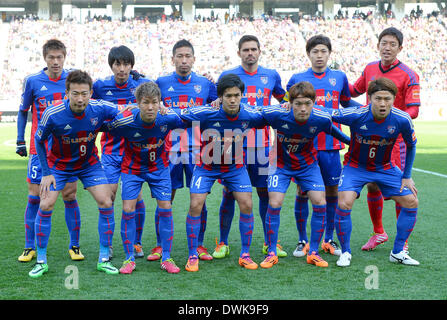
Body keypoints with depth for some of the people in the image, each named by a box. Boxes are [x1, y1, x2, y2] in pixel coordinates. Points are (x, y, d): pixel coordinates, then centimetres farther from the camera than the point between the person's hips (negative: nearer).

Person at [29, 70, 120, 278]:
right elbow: (39, 141, -10)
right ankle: (41, 261, 5)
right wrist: (46, 173, -11)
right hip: (58, 164, -1)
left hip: (89, 163, 2)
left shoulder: (100, 109, -24)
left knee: (106, 203, -10)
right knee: (45, 206, -11)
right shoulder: (52, 114, -28)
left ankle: (104, 259, 3)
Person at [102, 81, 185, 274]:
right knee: (128, 210, -8)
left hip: (159, 167, 1)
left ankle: (166, 258, 7)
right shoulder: (125, 121, -28)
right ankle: (129, 258, 6)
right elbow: (107, 130, -8)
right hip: (132, 168, -1)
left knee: (165, 208, -5)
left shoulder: (168, 118, -23)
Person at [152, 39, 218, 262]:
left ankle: (199, 245, 14)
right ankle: (160, 245, 13)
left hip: (197, 150, 0)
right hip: (168, 150, 0)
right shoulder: (161, 83, 8)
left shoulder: (205, 84, 9)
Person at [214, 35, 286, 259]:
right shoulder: (227, 76, 4)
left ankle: (269, 242, 17)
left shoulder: (271, 76, 10)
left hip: (262, 143, 2)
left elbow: (283, 99, 25)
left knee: (266, 192, 5)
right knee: (228, 193, 0)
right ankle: (222, 243, 11)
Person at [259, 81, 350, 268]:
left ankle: (313, 253, 5)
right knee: (274, 204, -15)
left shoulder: (321, 119, -23)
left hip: (308, 164, 2)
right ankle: (272, 253, 2)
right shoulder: (276, 115, -29)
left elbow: (331, 130, 2)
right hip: (281, 163, -2)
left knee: (320, 202, -10)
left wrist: (351, 142, 15)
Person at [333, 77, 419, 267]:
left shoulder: (402, 120, -20)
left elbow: (411, 145, -1)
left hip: (385, 168, 3)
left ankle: (397, 252, 13)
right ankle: (345, 252, -1)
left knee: (411, 202, -4)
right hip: (355, 166, -3)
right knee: (344, 204, -23)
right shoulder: (355, 116, -28)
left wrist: (407, 176, 1)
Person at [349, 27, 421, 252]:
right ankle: (378, 233, 26)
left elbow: (413, 110, -12)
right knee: (372, 186, 9)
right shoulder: (370, 69, 8)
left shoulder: (408, 75, -8)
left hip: (395, 139, -5)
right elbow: (355, 91, 25)